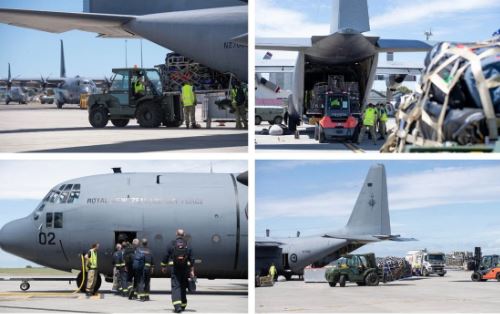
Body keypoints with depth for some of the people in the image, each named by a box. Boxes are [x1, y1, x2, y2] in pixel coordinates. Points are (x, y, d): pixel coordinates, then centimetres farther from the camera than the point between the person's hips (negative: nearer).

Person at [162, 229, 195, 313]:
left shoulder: (172, 246, -1)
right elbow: (191, 260, 1)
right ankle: (183, 305, 27)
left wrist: (163, 266, 19)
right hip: (185, 270, 3)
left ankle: (177, 305, -25)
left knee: (175, 287, -8)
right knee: (183, 287, 16)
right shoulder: (188, 247, 4)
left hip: (174, 269, -3)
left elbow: (166, 257, 5)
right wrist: (192, 271, 4)